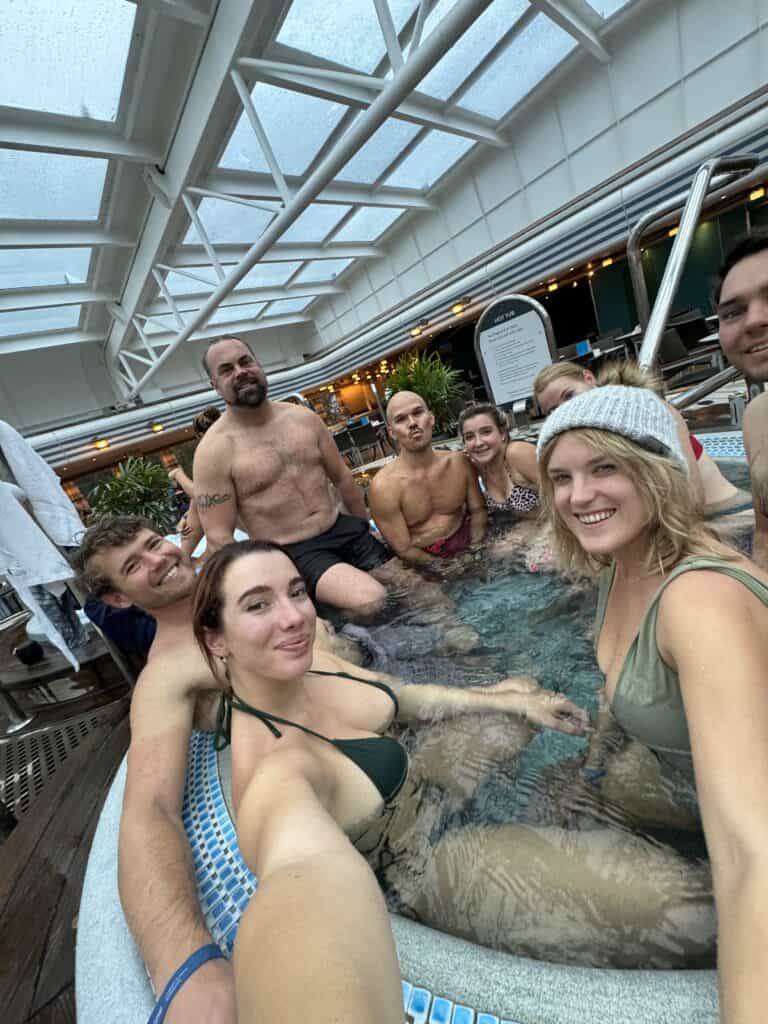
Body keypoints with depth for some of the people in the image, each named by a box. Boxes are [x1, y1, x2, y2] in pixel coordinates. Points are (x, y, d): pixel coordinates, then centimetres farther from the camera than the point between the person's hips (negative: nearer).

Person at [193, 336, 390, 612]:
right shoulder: (214, 450, -11)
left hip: (345, 530, 6)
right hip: (294, 554, -5)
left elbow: (342, 477, 13)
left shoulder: (305, 418, 4)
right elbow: (219, 538, -10)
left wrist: (367, 531, 19)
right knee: (373, 602, -27)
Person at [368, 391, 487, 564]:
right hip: (426, 568, -4)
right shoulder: (383, 486, -18)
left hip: (466, 545, 4)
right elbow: (405, 550, -13)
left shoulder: (459, 462, -5)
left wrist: (475, 554, -8)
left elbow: (478, 510, 6)